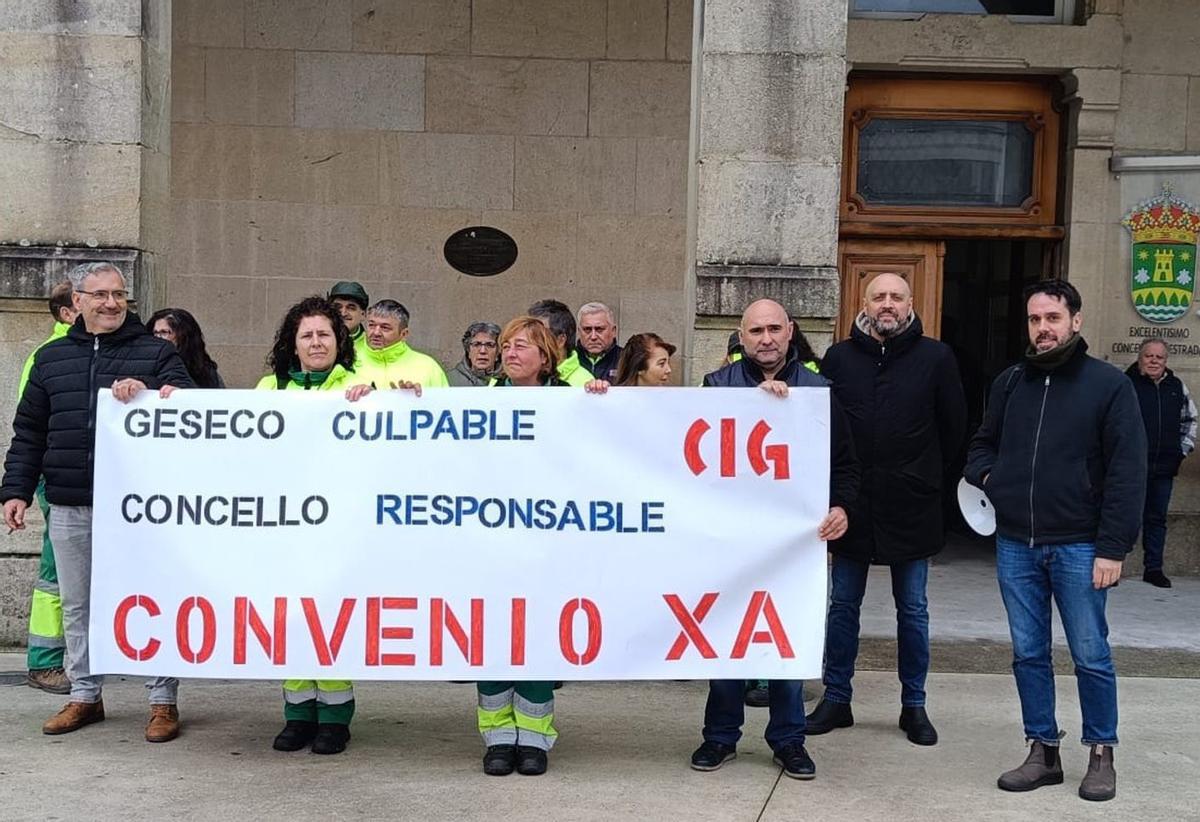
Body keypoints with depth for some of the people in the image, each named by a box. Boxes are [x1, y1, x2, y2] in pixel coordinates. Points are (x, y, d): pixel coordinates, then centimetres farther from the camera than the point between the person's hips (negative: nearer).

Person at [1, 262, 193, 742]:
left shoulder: (156, 353, 4)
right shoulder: (51, 358, 13)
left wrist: (147, 393, -25)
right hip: (69, 507, 4)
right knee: (77, 606, 12)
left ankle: (163, 701, 10)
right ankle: (84, 696, 25)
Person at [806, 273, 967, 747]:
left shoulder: (936, 358, -1)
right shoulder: (839, 358, 2)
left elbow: (954, 428, 4)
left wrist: (931, 480, 5)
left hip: (911, 508, -1)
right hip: (852, 505, 1)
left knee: (913, 610, 9)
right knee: (843, 605, 9)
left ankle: (914, 706, 20)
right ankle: (836, 699, 20)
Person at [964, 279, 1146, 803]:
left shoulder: (1109, 385, -5)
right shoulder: (1008, 383, 10)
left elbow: (1127, 472, -8)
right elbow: (982, 444, 23)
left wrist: (1113, 547, -14)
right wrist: (986, 477, 0)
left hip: (1078, 546, -4)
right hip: (1015, 544, 4)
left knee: (1091, 656, 4)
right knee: (1028, 655, 10)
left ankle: (1101, 754, 19)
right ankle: (1042, 751, 22)